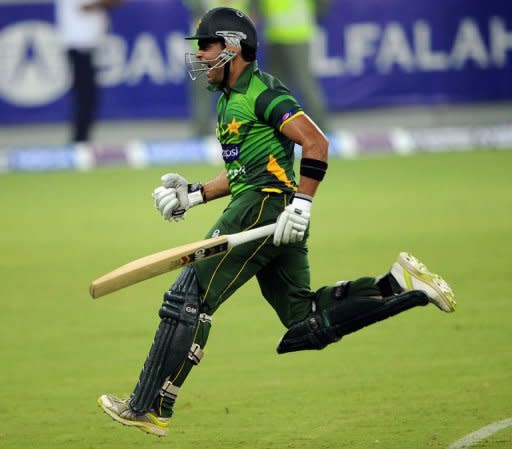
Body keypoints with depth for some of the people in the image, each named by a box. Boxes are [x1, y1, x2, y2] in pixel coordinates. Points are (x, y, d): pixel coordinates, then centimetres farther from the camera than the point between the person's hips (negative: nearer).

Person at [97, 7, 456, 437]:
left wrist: (301, 204, -23)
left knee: (188, 299, -9)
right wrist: (194, 194, 16)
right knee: (306, 324, 9)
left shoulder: (262, 92, -8)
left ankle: (150, 409, -7)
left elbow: (315, 143, -16)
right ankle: (400, 285, 7)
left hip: (266, 207, -10)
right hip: (258, 210, 10)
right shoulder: (229, 101, 21)